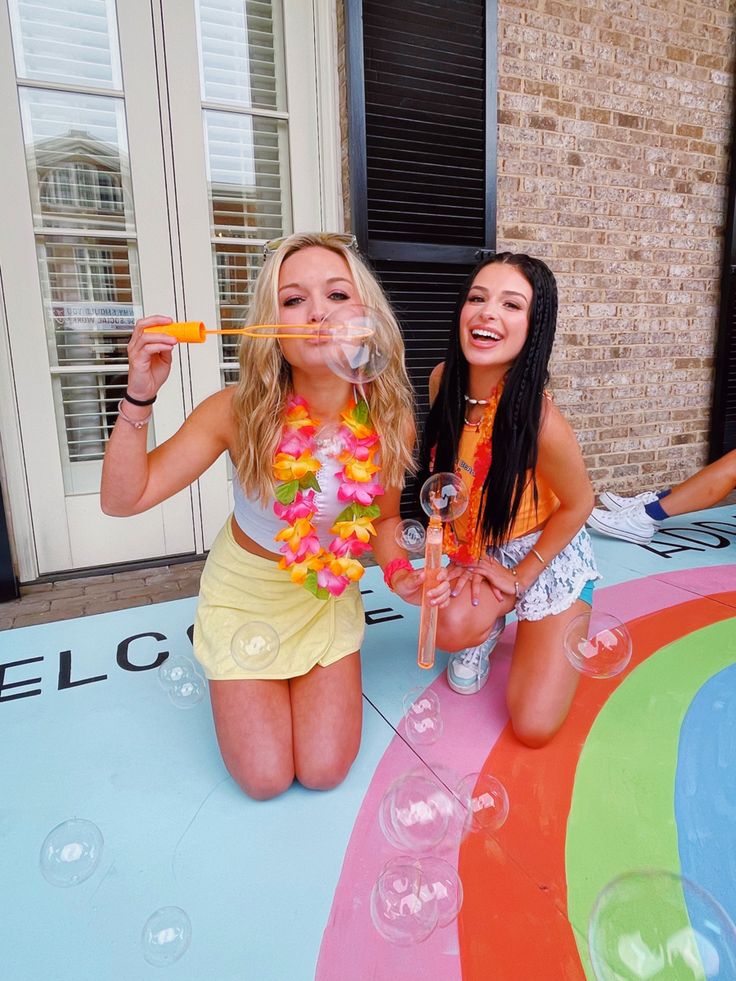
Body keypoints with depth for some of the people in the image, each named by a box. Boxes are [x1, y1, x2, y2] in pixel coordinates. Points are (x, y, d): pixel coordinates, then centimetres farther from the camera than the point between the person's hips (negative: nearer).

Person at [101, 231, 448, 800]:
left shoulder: (390, 422, -19)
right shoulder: (239, 412, -25)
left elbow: (384, 518, -1)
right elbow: (123, 499, -21)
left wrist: (400, 573, -21)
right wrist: (140, 395, -34)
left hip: (330, 594, 2)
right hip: (247, 589, -1)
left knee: (324, 770, 4)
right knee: (265, 779, 4)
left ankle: (320, 678, 33)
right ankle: (236, 682, 33)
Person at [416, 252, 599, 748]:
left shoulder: (536, 417, -33)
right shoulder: (443, 380, -16)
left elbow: (578, 504, -16)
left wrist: (520, 577, -10)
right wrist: (470, 557, -5)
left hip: (547, 555, -3)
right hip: (477, 549, 4)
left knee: (534, 729, -3)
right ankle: (492, 621, 10)